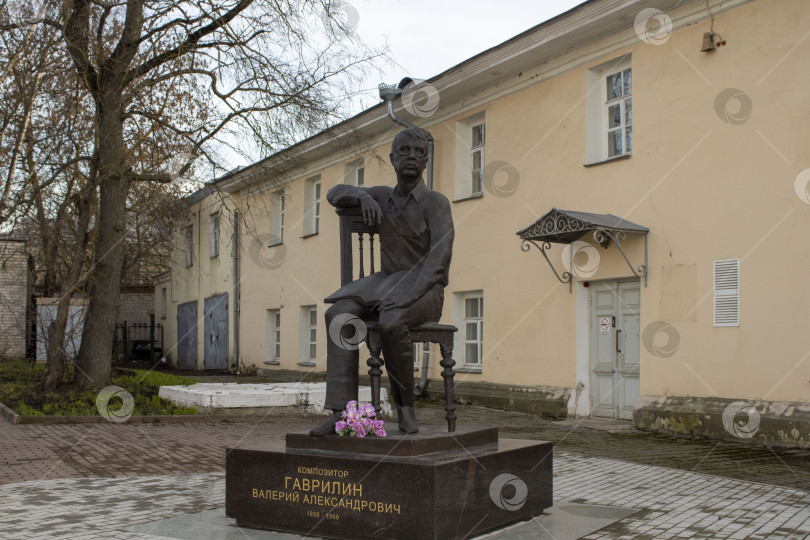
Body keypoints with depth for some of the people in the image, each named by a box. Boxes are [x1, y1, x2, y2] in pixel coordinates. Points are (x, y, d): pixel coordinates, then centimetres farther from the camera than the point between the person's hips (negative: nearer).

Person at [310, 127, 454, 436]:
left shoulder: (436, 202, -6)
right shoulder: (382, 196, 12)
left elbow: (440, 258, -18)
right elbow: (335, 194, 18)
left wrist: (406, 297, -29)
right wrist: (363, 197, -5)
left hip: (425, 291, -5)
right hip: (387, 286, 5)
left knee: (390, 323, -38)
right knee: (339, 314, -24)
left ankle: (405, 406, -17)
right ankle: (343, 413, -29)